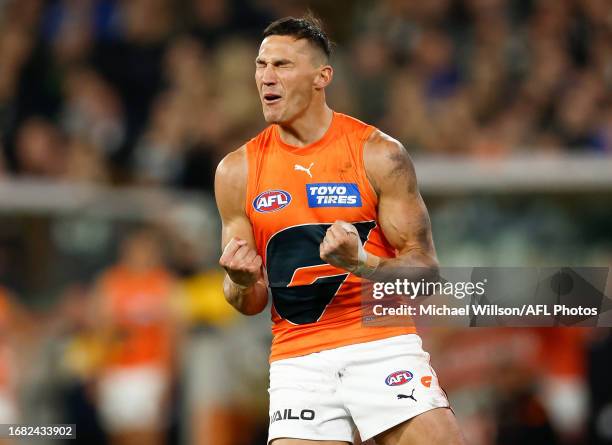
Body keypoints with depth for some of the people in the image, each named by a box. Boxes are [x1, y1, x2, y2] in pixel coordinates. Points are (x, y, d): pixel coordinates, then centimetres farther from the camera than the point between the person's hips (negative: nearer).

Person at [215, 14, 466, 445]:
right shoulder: (237, 171, 5)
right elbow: (250, 303, 11)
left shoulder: (379, 154, -3)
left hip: (382, 342, -2)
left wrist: (360, 262, -23)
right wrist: (243, 283, -13)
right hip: (297, 358, 2)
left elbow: (425, 268, -4)